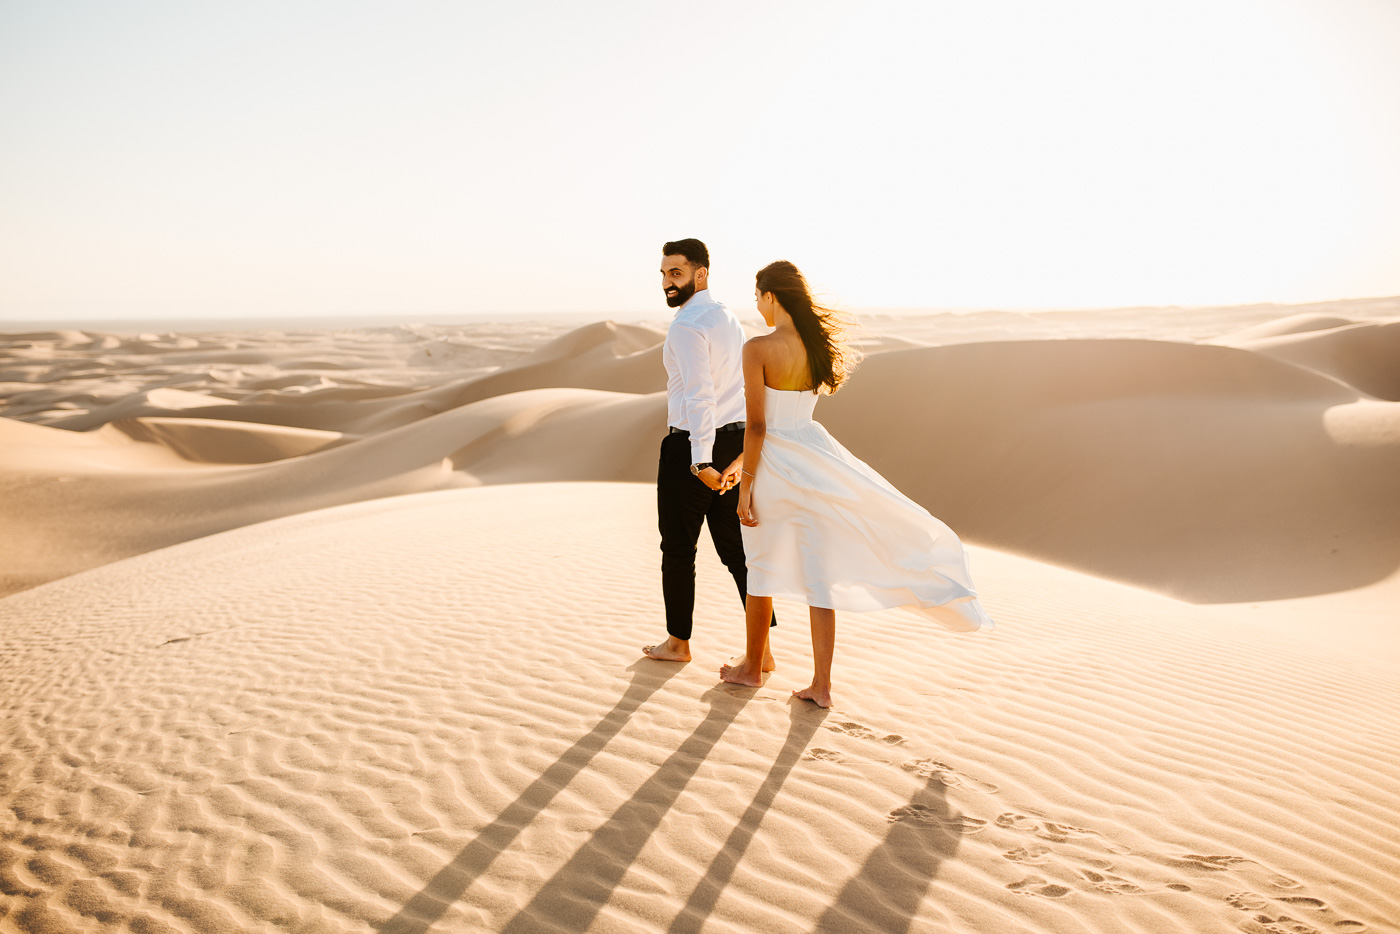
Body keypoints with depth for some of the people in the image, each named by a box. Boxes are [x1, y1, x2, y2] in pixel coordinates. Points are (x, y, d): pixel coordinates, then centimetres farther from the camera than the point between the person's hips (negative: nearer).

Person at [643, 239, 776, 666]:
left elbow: (700, 395, -25)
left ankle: (678, 642, 25)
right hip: (735, 441, 8)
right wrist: (742, 453, 17)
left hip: (691, 448, -8)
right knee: (736, 547, 10)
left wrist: (700, 462, -28)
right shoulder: (729, 318, 13)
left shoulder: (687, 326, -16)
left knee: (678, 549, 9)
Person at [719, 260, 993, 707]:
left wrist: (746, 485, -9)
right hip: (813, 460, 5)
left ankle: (752, 666, 32)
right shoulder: (818, 344, 5)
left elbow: (757, 425, -17)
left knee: (762, 568, 14)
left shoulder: (758, 348, -15)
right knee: (817, 572, 8)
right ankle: (821, 685, 12)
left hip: (774, 466, -5)